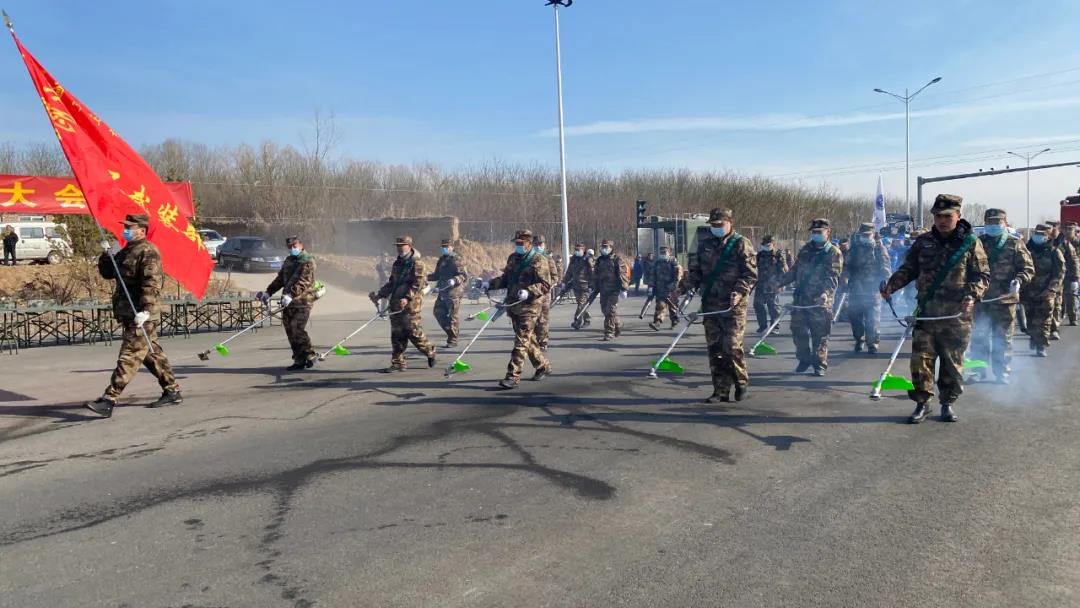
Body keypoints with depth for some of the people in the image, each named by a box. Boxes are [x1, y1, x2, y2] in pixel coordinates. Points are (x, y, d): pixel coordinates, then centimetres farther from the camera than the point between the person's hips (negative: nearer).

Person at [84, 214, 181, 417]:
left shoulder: (148, 252, -12)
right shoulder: (127, 251, 19)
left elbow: (151, 284, -21)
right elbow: (107, 273, 21)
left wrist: (145, 310, -29)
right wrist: (106, 254, 4)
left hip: (142, 316, -10)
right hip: (129, 314, 10)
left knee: (128, 358, -9)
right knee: (152, 353, 14)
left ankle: (109, 400, -10)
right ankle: (172, 392, 22)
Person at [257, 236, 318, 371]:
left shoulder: (308, 261, -7)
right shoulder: (288, 260, 19)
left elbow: (303, 281, -20)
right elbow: (280, 279, 24)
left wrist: (290, 295, -30)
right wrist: (268, 292, 15)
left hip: (302, 301, -7)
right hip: (287, 301, 7)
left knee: (297, 329, -15)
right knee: (290, 331, 4)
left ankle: (309, 356, 0)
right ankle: (299, 360, 10)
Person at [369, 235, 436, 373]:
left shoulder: (417, 264, -7)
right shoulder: (397, 264, 18)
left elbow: (419, 284, -16)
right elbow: (391, 283, 24)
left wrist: (407, 298, -26)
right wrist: (379, 294, 13)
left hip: (411, 305, -7)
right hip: (395, 305, 7)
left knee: (414, 333, -6)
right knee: (397, 335, 5)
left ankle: (430, 352, 17)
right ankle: (398, 364, 10)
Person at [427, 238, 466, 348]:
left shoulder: (456, 259, -8)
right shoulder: (441, 260, 16)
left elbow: (463, 275, -14)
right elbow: (437, 275, 24)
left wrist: (454, 280, -31)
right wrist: (426, 277, 10)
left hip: (453, 292, -8)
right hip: (443, 292, 8)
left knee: (453, 316, -3)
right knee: (438, 312, 9)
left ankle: (453, 340, 5)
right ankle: (450, 333, 23)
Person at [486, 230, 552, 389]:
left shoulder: (538, 260, -8)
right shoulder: (512, 258, 14)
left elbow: (545, 285, -13)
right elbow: (505, 279, 23)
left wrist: (529, 292, -28)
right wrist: (490, 284, 7)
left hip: (529, 306, -7)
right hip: (513, 305, 7)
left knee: (521, 341, -9)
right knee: (528, 339, 16)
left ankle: (513, 376, -8)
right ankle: (543, 366, 32)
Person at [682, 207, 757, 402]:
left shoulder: (741, 244, -2)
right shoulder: (704, 245, 13)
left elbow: (751, 274, -7)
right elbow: (695, 270, 19)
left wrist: (739, 292, -20)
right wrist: (686, 287, 2)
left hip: (733, 306, -5)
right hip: (710, 304, 5)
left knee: (731, 347, -9)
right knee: (715, 349, 4)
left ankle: (742, 383, 14)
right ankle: (721, 390, 13)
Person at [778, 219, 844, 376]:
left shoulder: (834, 253, -2)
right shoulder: (805, 250, 16)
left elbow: (833, 277, -13)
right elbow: (794, 270, 22)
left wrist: (826, 293, -29)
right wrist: (779, 281, 13)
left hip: (820, 302, -5)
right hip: (800, 299, 5)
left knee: (820, 335, -1)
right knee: (798, 331, 8)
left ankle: (820, 364, 11)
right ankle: (804, 359, 24)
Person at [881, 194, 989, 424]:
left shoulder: (971, 243, 3)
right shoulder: (923, 242, 10)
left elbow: (983, 275, 1)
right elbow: (908, 269, 16)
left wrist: (972, 295, -16)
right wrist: (891, 285, 0)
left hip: (957, 315, -2)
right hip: (926, 312, 2)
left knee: (953, 362, 6)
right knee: (920, 359, -2)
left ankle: (948, 403, 21)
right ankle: (922, 403, 10)